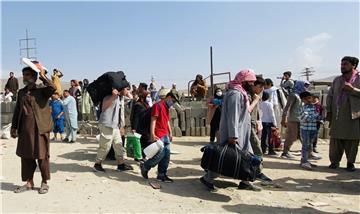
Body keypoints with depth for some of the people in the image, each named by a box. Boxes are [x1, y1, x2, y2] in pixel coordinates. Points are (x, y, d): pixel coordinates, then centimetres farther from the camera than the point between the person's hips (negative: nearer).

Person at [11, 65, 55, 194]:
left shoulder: (42, 90, -2)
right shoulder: (21, 92, 14)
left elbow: (52, 88, -25)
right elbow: (17, 111, 17)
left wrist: (43, 76, -17)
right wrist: (14, 127, 13)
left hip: (40, 128, -5)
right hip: (25, 129, 5)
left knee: (42, 156, 2)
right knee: (26, 156, 10)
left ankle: (44, 183, 16)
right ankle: (29, 183, 23)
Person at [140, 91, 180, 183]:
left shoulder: (166, 108, 19)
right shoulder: (157, 105, -9)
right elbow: (153, 120, -16)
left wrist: (170, 133, 24)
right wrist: (152, 134, -22)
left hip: (165, 135, 9)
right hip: (158, 136, -9)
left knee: (166, 155, 7)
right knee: (160, 154, -9)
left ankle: (162, 175, 16)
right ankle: (144, 166, 12)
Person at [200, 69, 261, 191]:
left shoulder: (241, 93, 16)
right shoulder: (235, 94, -18)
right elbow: (232, 116, -25)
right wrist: (233, 136, -27)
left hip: (242, 135, 11)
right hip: (234, 135, -11)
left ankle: (245, 182, 24)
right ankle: (207, 178, 10)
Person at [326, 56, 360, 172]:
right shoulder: (337, 80, 16)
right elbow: (330, 96, 15)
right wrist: (329, 111, 8)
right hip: (337, 115, 3)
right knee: (335, 139, 4)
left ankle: (350, 162, 13)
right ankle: (334, 161, 14)